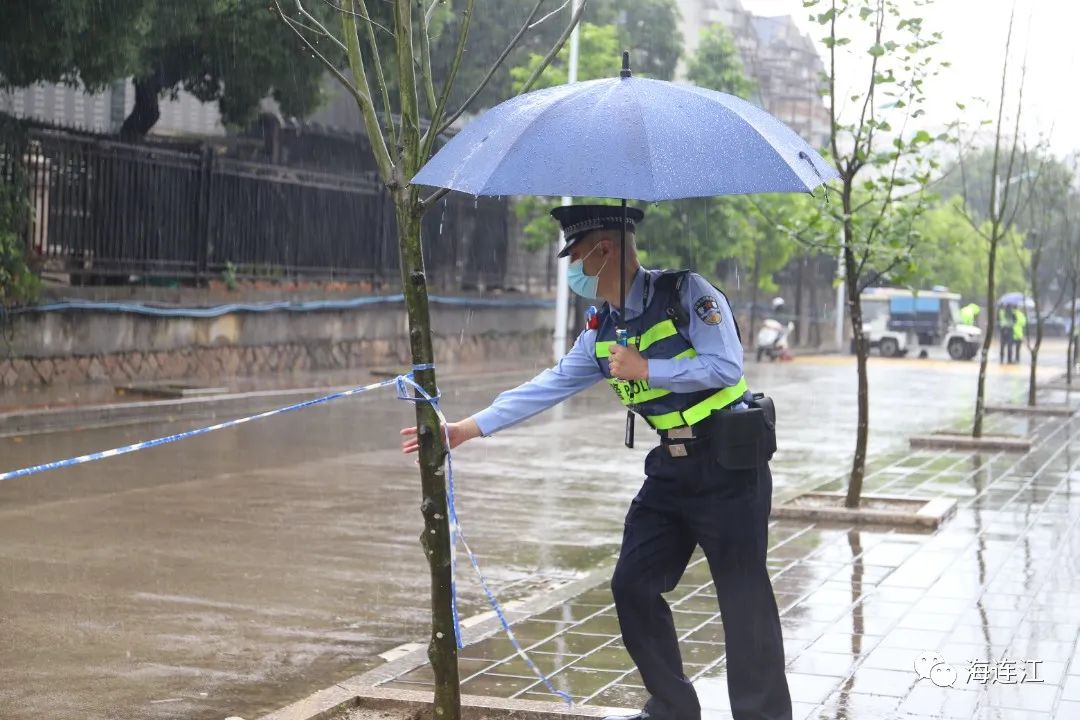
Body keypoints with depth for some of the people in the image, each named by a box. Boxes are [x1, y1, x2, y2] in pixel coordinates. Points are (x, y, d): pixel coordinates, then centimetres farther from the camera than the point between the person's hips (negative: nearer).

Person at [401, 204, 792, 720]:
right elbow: (547, 388, 10)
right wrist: (467, 428, 6)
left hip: (728, 462, -7)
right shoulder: (601, 334, 9)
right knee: (633, 585, 7)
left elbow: (726, 366, -19)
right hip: (671, 466, 8)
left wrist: (645, 369, -14)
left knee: (743, 594, -6)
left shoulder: (686, 293, -11)